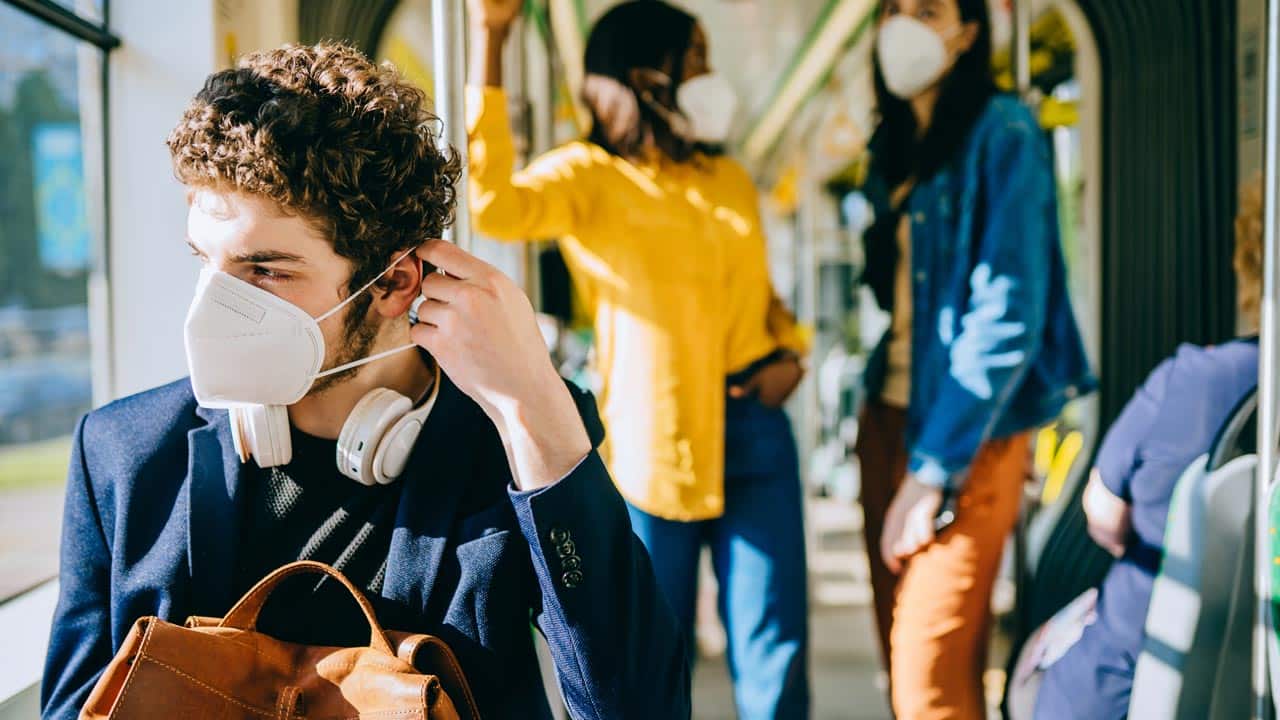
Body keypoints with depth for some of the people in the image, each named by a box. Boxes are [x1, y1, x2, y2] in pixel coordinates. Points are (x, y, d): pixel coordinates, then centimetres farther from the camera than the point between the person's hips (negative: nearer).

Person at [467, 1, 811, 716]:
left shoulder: (730, 180, 15)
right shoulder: (589, 174, -2)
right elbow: (494, 201, -24)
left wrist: (792, 354, 3)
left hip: (755, 425, 5)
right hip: (652, 435, -4)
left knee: (775, 647, 4)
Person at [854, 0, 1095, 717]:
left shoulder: (1002, 134, -9)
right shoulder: (894, 146, 14)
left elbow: (1007, 315, -15)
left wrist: (934, 469, -16)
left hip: (966, 434, -7)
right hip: (889, 416, 7)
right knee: (903, 658, 10)